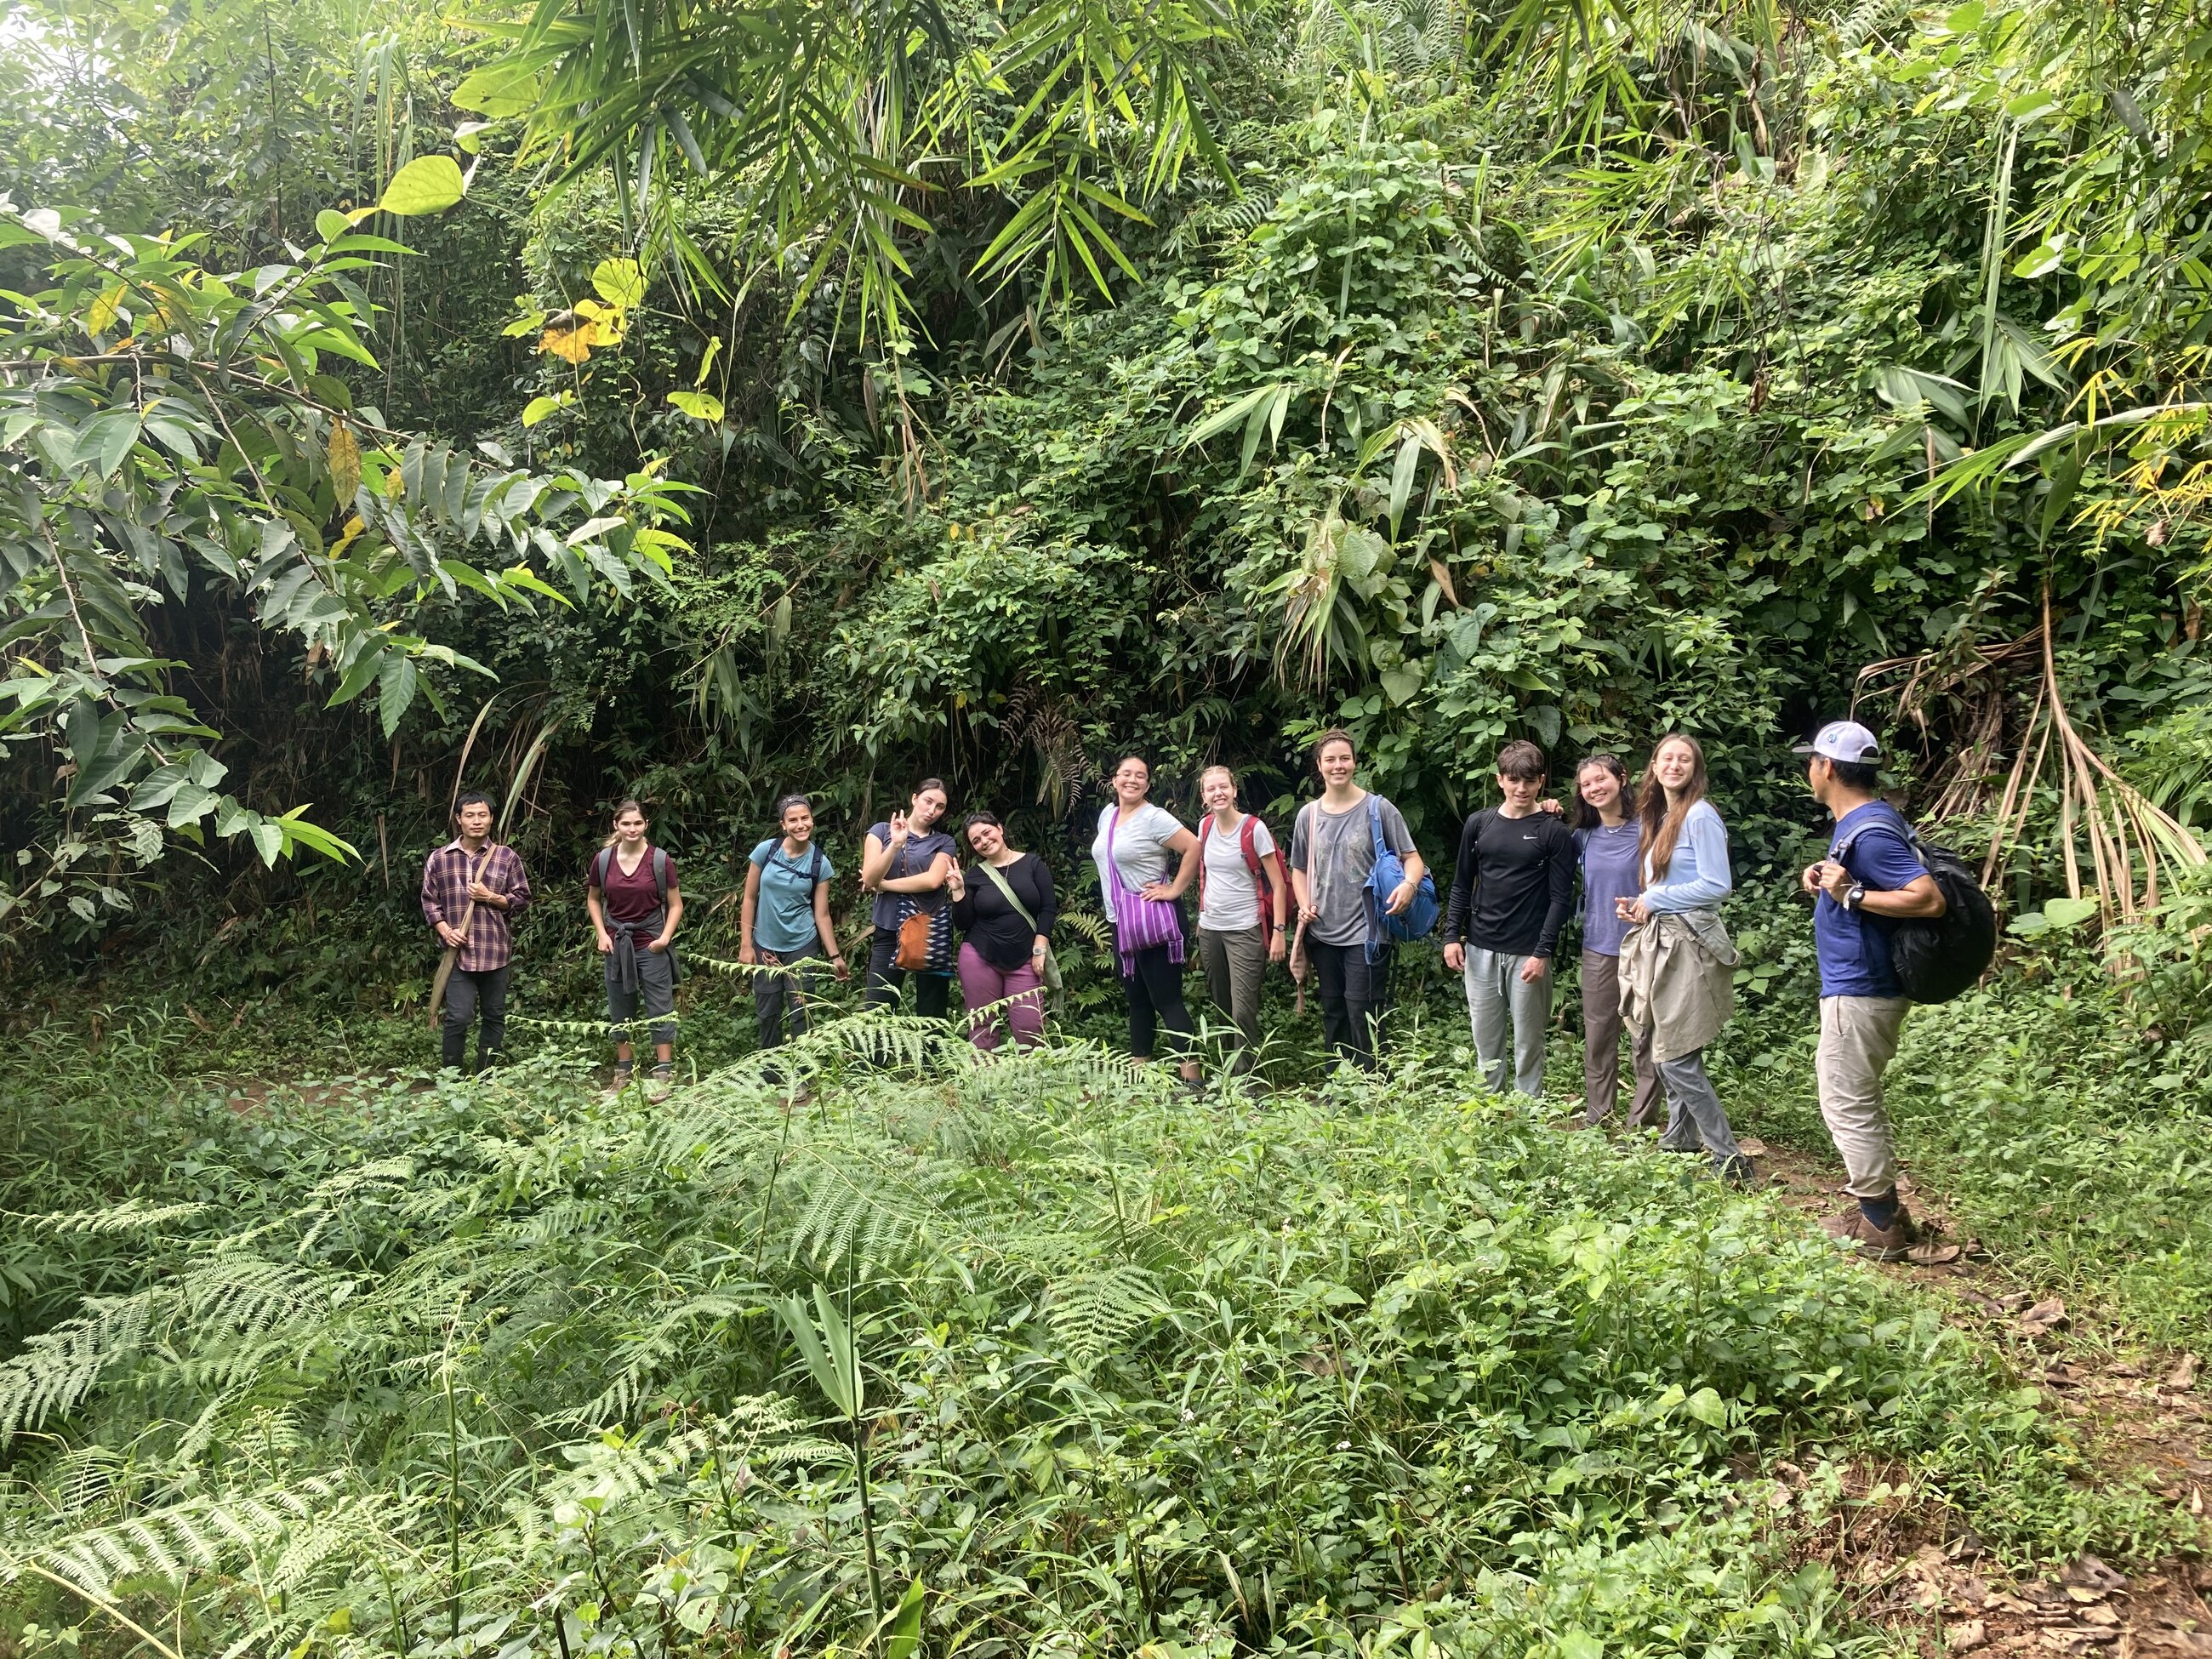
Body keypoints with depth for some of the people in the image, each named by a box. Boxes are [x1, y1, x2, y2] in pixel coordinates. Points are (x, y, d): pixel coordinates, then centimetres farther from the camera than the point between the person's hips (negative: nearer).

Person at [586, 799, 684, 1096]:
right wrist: (602, 934, 1)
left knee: (661, 1009, -1)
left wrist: (665, 937, -12)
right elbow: (593, 899, 13)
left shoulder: (661, 860, -8)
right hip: (617, 944, 3)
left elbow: (675, 905, 0)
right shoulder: (603, 860, -1)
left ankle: (663, 1074, 5)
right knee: (620, 1011, 12)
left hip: (652, 945, -3)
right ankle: (623, 1072, 23)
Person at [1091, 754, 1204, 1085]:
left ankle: (1191, 1077, -10)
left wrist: (1175, 889, -15)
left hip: (1152, 921, -9)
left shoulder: (1154, 818, -13)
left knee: (1166, 1000, -10)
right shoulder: (1108, 814, 12)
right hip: (1121, 922, 9)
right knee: (1137, 1001, 15)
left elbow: (1193, 848, -18)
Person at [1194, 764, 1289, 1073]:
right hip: (1210, 930, 5)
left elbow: (1278, 885, -9)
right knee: (1222, 1010, 12)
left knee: (1243, 1012, -9)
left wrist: (1279, 931, -15)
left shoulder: (1254, 829, -10)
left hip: (1245, 931, -5)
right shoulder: (1205, 827, 6)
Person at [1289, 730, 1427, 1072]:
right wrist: (1304, 906, 0)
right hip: (1323, 934, 5)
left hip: (1366, 932, -5)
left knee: (1363, 1016, -8)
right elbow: (1299, 869, 18)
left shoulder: (1378, 809, -4)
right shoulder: (1308, 815, 8)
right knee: (1333, 1016, 14)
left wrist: (1409, 883, -27)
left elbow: (1412, 858, -5)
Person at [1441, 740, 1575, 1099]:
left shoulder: (1555, 832, -3)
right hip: (1480, 949, 4)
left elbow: (1560, 897, -6)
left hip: (1528, 954, -3)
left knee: (1528, 1043, 3)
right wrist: (1452, 936, 5)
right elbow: (1462, 884, 13)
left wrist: (1543, 953, -13)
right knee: (1486, 1041, 9)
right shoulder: (1479, 824, 7)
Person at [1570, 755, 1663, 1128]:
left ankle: (1642, 1120, 9)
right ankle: (1595, 1118, 21)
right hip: (1598, 948, 5)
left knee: (1645, 1038, 0)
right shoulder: (1583, 837, 7)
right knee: (1597, 1038, 11)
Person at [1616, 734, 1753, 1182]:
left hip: (1687, 944, -9)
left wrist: (1654, 900, -11)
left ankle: (1729, 1159, -4)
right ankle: (1680, 1139, 25)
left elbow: (1717, 885, -16)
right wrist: (1640, 905, 6)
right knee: (1665, 1051, 13)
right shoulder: (1654, 817, 15)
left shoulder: (1700, 816, -11)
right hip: (1658, 940, 9)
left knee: (1676, 1059, -10)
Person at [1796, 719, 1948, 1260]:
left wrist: (1850, 893, -26)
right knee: (1854, 1099, 19)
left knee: (1848, 1104, -3)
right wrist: (1826, 883, 6)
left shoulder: (1870, 832, -21)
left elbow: (1929, 898, -28)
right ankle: (1873, 1208, 29)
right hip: (1856, 986, 11)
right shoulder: (1859, 821, 12)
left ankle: (1884, 1229, 5)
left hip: (1858, 992, -11)